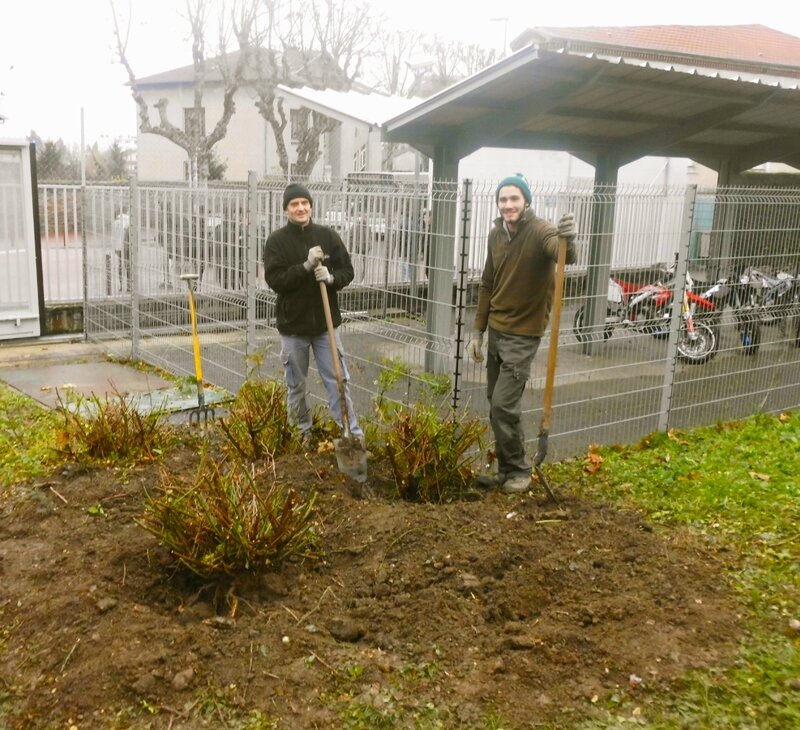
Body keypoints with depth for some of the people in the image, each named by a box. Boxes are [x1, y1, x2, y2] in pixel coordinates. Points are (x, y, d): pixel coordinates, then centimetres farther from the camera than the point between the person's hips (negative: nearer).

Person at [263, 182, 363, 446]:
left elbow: (347, 271, 3)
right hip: (292, 325, -1)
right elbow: (274, 280, -13)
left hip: (326, 323, 1)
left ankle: (352, 434, 7)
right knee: (296, 386, 11)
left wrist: (331, 277, -19)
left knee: (338, 380, 2)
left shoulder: (328, 235, 0)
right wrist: (306, 266, -24)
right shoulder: (276, 240, -4)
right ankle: (303, 433, 27)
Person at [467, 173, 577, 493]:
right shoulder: (496, 234, 5)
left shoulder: (540, 231, -15)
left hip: (523, 334, -7)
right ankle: (505, 468, 24)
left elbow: (564, 255, -38)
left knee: (505, 405, -8)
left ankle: (519, 470, 11)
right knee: (495, 404, 11)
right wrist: (477, 331, 12)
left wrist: (568, 241, -62)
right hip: (495, 331, 7)